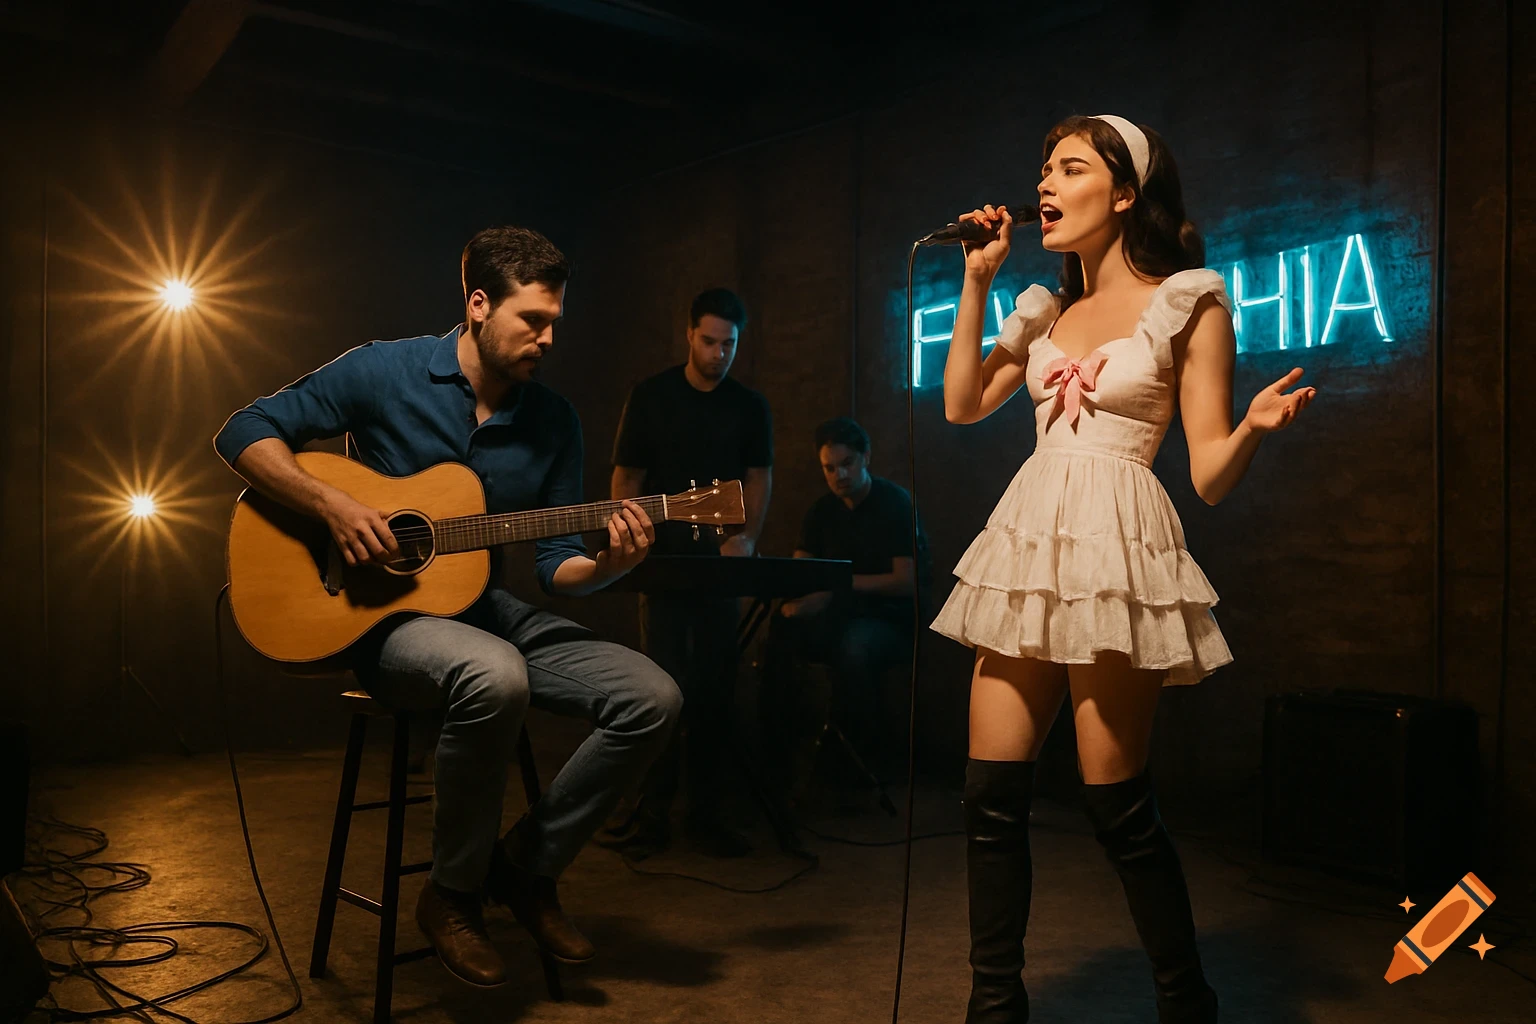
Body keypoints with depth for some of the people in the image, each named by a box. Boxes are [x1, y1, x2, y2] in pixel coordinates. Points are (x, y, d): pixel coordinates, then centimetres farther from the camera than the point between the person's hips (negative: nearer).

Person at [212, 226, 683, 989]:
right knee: (495, 677, -39)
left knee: (653, 699, -13)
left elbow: (556, 562, 5)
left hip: (487, 610, 5)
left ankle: (529, 864, 6)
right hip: (384, 613, -5)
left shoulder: (553, 421, 5)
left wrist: (606, 566, -18)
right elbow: (244, 433, -4)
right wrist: (332, 507, -19)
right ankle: (452, 893, -12)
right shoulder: (383, 372, -6)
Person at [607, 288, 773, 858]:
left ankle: (706, 813, 11)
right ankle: (652, 813, 3)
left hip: (720, 563, 2)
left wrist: (747, 537, -10)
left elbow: (759, 478, 8)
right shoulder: (651, 397, 3)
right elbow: (627, 478, 2)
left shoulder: (749, 406, 9)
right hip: (664, 560, -2)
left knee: (715, 691, 3)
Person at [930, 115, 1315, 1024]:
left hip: (1118, 547, -5)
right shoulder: (1048, 311, 17)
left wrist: (1257, 427, -24)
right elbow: (963, 404, 15)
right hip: (1028, 541, 6)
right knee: (992, 791, 2)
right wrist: (977, 281, 12)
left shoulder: (1188, 303, 1)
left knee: (1117, 803, -3)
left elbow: (1212, 474, -2)